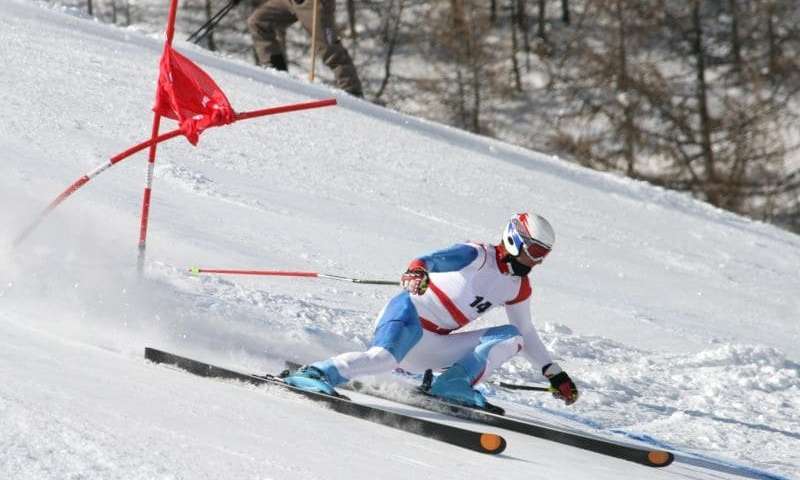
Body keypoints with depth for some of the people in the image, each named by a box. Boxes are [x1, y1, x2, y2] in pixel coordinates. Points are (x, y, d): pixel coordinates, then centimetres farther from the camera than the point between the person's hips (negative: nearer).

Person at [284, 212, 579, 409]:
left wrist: (554, 373, 25)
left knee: (511, 336, -3)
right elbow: (433, 259, -25)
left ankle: (452, 386, -19)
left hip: (434, 345, 8)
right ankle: (316, 374, -33)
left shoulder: (519, 288, 15)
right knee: (385, 357, -39)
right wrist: (417, 272, -49)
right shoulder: (479, 256, -8)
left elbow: (526, 334, 28)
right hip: (409, 317, -8)